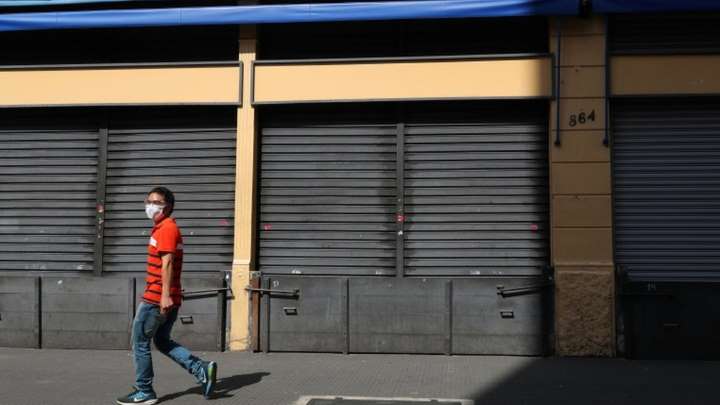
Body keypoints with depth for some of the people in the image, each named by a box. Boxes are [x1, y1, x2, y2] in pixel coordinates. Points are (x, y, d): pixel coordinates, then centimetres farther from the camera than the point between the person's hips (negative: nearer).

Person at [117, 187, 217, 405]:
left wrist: (165, 295, -27)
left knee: (140, 343, 3)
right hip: (168, 297, 10)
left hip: (156, 298, -10)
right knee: (162, 341, 17)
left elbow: (167, 263, -21)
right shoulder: (168, 228, 19)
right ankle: (202, 369, 6)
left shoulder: (166, 228, -12)